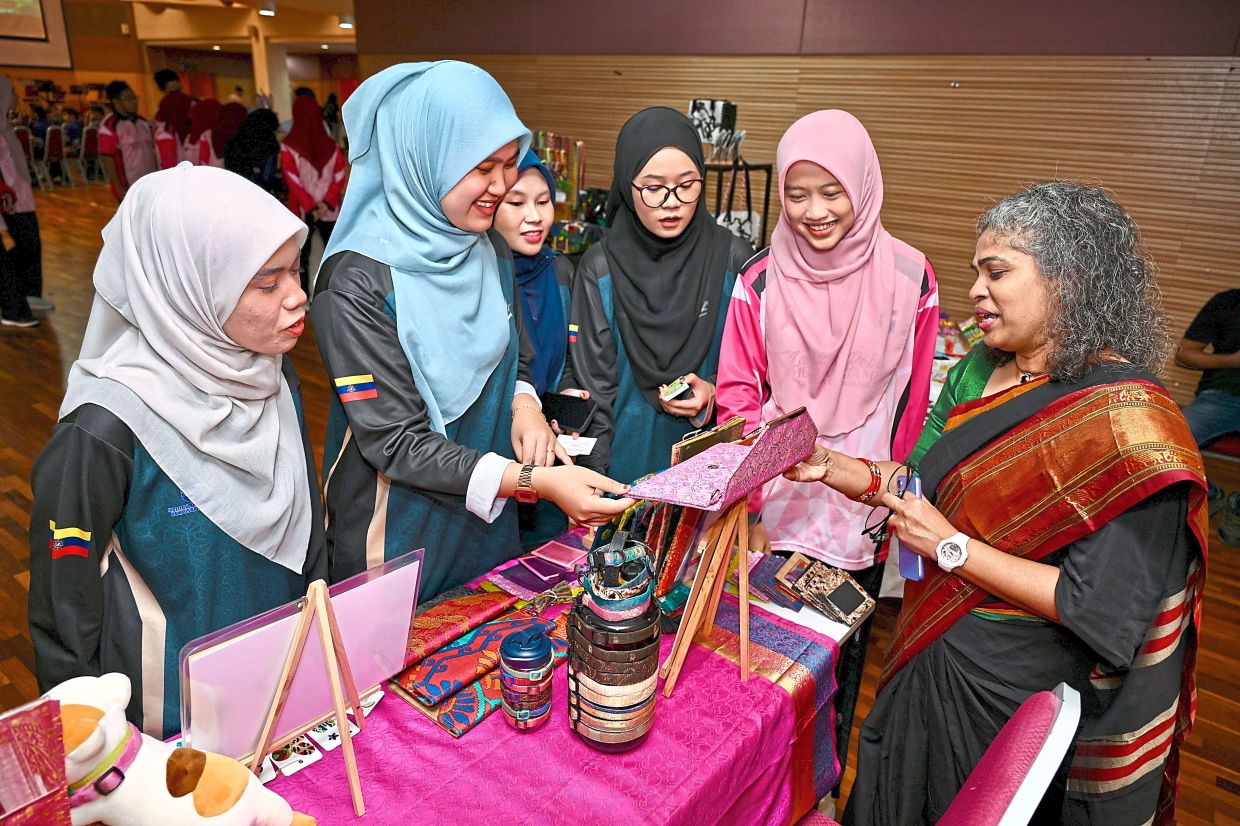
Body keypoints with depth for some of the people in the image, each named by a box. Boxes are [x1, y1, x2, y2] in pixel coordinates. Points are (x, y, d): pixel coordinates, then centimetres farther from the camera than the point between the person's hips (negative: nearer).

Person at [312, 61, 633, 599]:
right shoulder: (357, 285, -23)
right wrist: (535, 481, -32)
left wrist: (523, 406, -12)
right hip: (402, 535, -6)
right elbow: (394, 442, -24)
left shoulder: (489, 249, -1)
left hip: (489, 517, 6)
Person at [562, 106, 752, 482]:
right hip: (626, 458, 0)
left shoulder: (732, 258, -6)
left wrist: (714, 392, -16)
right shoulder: (600, 269, -8)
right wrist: (597, 484, -11)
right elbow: (591, 385, -7)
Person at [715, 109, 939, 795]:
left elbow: (912, 403, 1)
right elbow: (737, 391, -2)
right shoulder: (760, 283, -7)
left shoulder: (908, 278, -7)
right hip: (777, 503, 0)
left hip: (862, 512, 0)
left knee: (844, 649, 18)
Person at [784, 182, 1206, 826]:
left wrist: (951, 547, -24)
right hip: (930, 657, 7)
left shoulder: (1124, 417, -24)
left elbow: (1096, 607, -26)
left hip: (1011, 693, -6)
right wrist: (837, 470, -7)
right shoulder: (993, 372, -2)